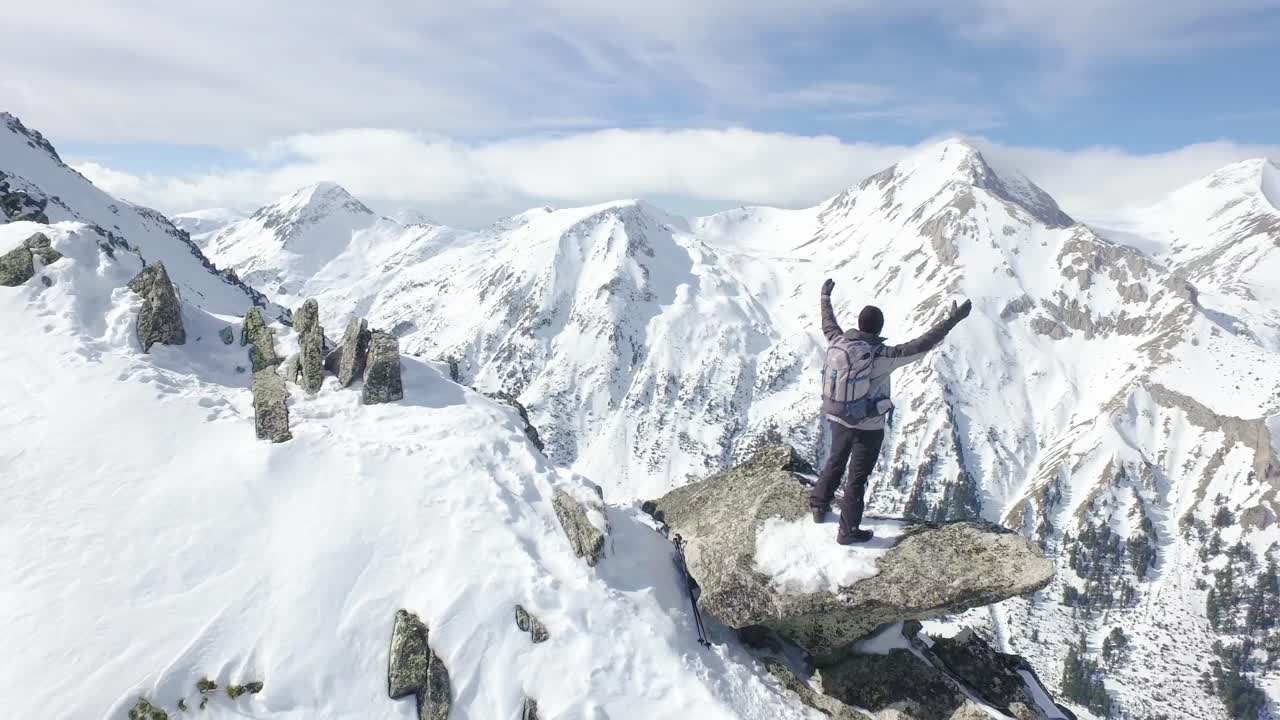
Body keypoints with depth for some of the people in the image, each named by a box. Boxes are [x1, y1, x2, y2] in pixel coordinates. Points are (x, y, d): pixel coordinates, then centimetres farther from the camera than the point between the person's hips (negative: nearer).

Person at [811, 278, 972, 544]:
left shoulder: (837, 343, -10)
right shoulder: (882, 356, -26)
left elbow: (828, 323, 11)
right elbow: (921, 345, -26)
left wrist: (825, 297, 28)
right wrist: (952, 320, -21)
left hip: (838, 420, 6)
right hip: (868, 428, -5)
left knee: (835, 463, 28)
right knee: (857, 478, 9)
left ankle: (819, 505, 45)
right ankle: (848, 530, 22)